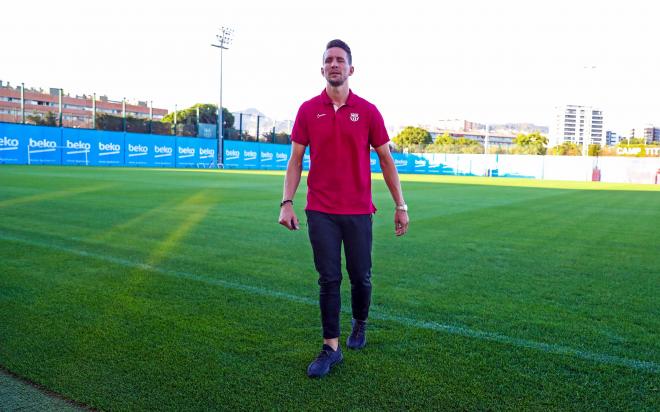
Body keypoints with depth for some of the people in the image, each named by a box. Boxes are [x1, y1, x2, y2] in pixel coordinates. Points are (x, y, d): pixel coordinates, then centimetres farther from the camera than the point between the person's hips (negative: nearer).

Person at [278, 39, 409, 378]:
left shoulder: (368, 111, 1)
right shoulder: (308, 110, 3)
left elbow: (386, 160, 5)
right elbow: (295, 160, 4)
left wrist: (400, 205, 2)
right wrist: (286, 203, -6)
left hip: (358, 210, 0)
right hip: (320, 211, 0)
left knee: (360, 277, 9)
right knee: (329, 279, 2)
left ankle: (359, 324, 38)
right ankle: (331, 347, 13)